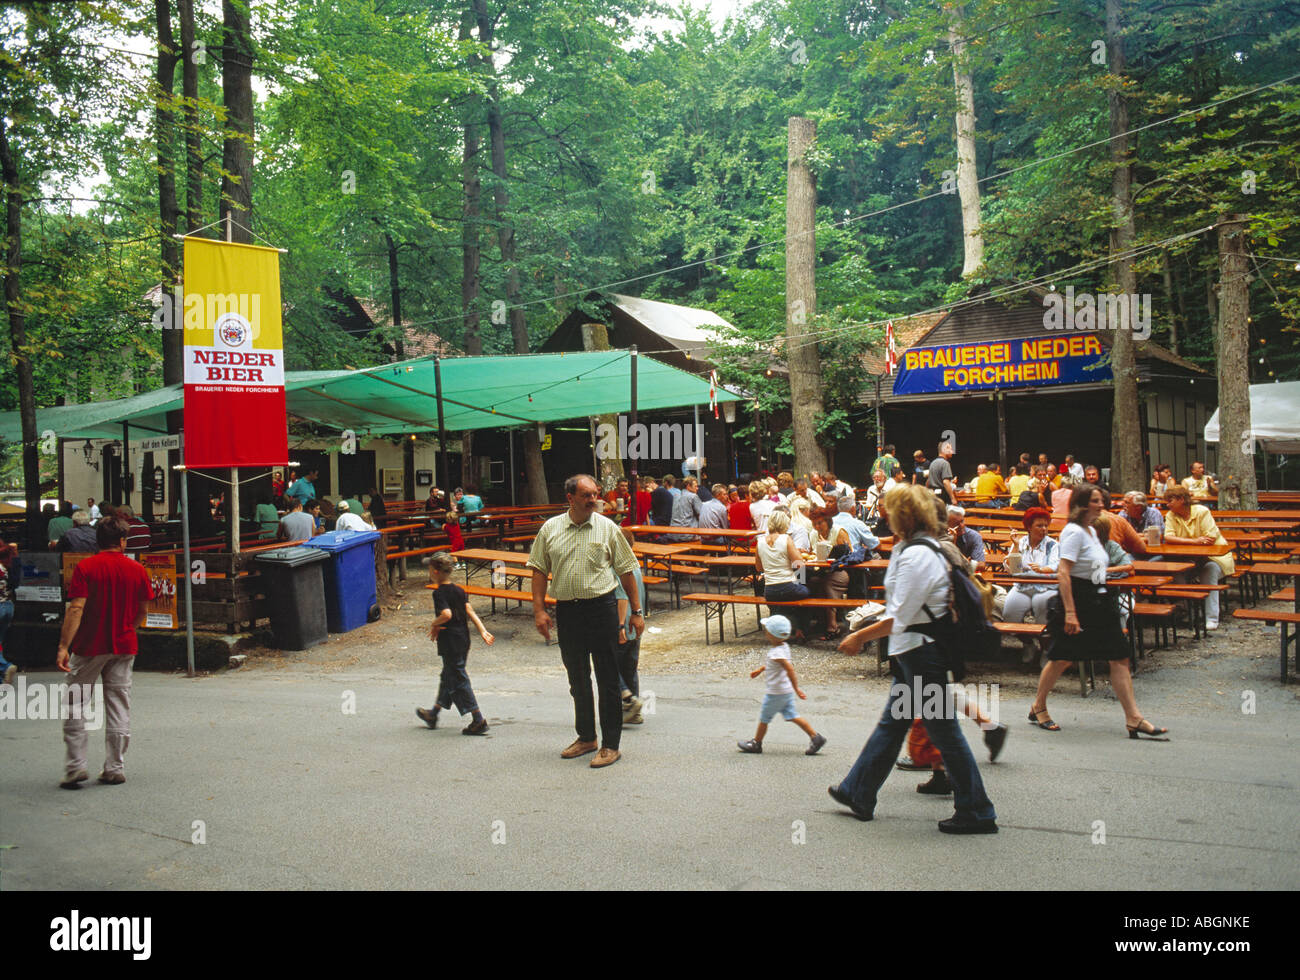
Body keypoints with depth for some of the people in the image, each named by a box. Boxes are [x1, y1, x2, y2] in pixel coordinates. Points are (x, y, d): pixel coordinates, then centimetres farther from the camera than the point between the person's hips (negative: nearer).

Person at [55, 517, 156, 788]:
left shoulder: (85, 567, -6)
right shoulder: (137, 569, 3)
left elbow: (76, 609, -14)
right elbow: (141, 613, 9)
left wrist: (64, 646, -15)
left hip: (89, 646, -3)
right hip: (124, 646, 3)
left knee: (74, 705, 8)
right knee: (119, 708, 9)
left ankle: (76, 766, 4)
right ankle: (114, 768, 11)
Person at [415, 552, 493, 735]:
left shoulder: (439, 593, -15)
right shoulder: (459, 591, 8)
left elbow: (446, 614, -29)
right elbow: (470, 612, 1)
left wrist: (434, 624, -12)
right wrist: (483, 631, -6)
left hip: (450, 643, -9)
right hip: (463, 640, 9)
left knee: (459, 681, -2)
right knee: (447, 677, 20)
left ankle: (479, 721, -4)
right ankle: (433, 714, 37)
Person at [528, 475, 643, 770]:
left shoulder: (607, 528, 0)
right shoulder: (550, 529, 5)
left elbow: (626, 571, 3)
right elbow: (539, 571, 7)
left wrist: (636, 611, 2)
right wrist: (539, 610, -1)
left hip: (601, 607, -3)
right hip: (567, 610, 3)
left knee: (607, 679, -1)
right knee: (577, 678, 15)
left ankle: (611, 745, 8)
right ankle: (585, 737, 30)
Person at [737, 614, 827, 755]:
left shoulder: (776, 652, -27)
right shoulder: (784, 646, 3)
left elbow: (789, 668, -35)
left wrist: (796, 688, -33)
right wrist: (760, 670, 28)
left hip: (776, 693, -9)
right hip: (786, 691, 9)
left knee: (763, 718, 8)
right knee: (792, 716, 13)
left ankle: (756, 744, 23)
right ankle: (815, 736, 8)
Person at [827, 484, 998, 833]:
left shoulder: (915, 556, -21)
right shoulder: (927, 547, 9)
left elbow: (898, 618, -22)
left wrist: (858, 637, -14)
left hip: (922, 653, -11)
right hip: (920, 651, 11)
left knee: (944, 731, -1)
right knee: (892, 723, 18)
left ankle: (976, 812, 10)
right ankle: (858, 793, 30)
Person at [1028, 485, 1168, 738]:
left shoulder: (1092, 531, 15)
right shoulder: (1074, 532, -13)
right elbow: (1063, 573, -21)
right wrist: (1070, 612, -26)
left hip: (1098, 602, 9)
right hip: (1076, 600, -9)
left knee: (1119, 658, 1)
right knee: (1062, 659, 1)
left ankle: (1133, 718, 1)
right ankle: (1038, 707, 20)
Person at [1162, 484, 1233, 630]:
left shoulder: (1201, 511, -11)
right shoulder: (1170, 516, 1)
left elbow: (1210, 538, -20)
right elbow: (1168, 538, -16)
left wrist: (1183, 541, -15)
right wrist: (1193, 541, -29)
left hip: (1214, 555, -3)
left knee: (1209, 569, -33)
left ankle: (1212, 618, -31)